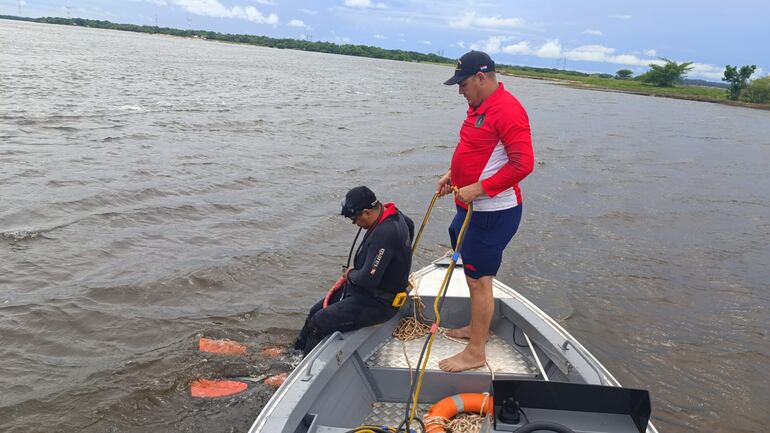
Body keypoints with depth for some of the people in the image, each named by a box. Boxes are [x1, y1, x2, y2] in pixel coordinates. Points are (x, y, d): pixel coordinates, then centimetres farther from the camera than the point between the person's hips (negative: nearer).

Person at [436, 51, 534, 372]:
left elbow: (523, 163, -27)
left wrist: (478, 188, -26)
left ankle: (476, 353, 12)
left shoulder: (507, 110, -20)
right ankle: (477, 327, 41)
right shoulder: (479, 106, 11)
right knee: (473, 273, 22)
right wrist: (452, 174, 11)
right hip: (473, 207, 10)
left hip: (493, 213, -10)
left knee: (478, 279, -2)